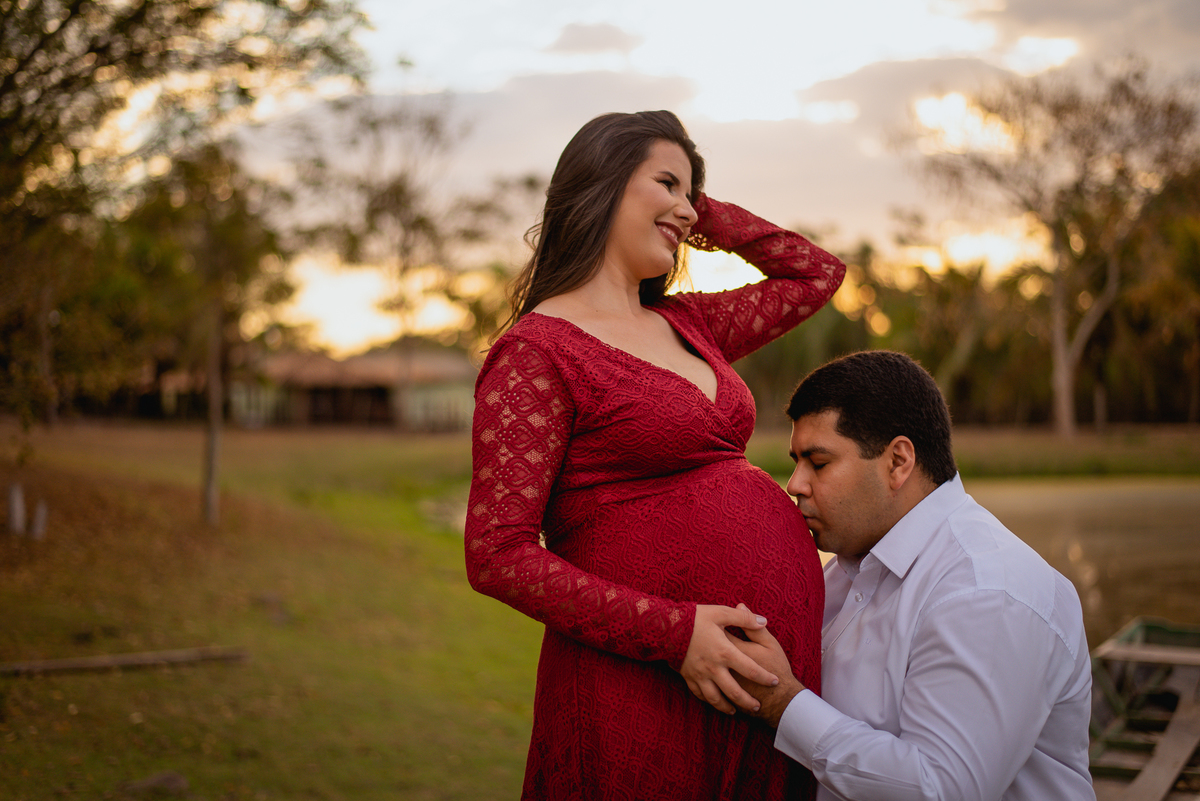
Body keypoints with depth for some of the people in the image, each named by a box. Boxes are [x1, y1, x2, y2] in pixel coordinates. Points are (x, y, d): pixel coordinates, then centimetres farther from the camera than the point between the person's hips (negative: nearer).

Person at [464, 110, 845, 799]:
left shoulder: (686, 325, 14)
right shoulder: (537, 350, -8)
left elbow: (819, 274, 28)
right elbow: (498, 556, -14)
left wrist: (703, 216, 17)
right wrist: (673, 632, -20)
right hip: (652, 691, -7)